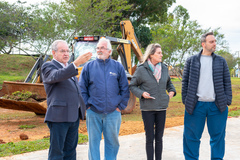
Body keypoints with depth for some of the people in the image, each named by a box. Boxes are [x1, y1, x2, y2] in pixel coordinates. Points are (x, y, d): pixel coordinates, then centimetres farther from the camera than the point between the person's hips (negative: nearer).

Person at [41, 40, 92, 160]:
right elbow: (56, 76, -29)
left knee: (70, 150, 13)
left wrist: (82, 107, 20)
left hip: (74, 116, 8)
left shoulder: (69, 68, 20)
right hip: (59, 116, -8)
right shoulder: (48, 67, -5)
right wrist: (76, 63, -40)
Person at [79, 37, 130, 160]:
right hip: (93, 113, 0)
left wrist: (121, 106, 0)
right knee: (93, 141, 6)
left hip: (113, 112, 1)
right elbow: (82, 89, 5)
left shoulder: (118, 67, 5)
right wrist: (87, 105, -2)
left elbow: (125, 89, 6)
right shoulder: (88, 67, 3)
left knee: (112, 141, 9)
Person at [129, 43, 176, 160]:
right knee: (150, 138, 3)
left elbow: (169, 82, 25)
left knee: (159, 138, 10)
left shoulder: (164, 68, 7)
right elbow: (132, 86, 1)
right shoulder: (141, 69, -6)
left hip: (161, 108, 4)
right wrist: (141, 93, -15)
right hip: (147, 109, -4)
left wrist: (172, 91, 6)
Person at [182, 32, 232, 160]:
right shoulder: (192, 61, 6)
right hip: (196, 105, -1)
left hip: (217, 106, 1)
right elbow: (185, 81, 7)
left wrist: (228, 100, 1)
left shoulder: (221, 61, 10)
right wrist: (185, 100, 1)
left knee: (218, 136, 8)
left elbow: (227, 82, 10)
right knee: (191, 136, 3)